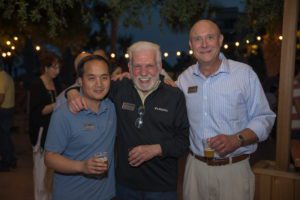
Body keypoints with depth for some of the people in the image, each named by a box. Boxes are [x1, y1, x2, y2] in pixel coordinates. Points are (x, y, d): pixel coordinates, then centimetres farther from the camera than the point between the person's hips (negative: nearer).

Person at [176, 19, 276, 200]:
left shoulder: (244, 73, -7)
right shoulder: (184, 78, 5)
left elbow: (264, 118, -6)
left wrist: (236, 140, -21)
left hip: (233, 169, -3)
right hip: (195, 166, 3)